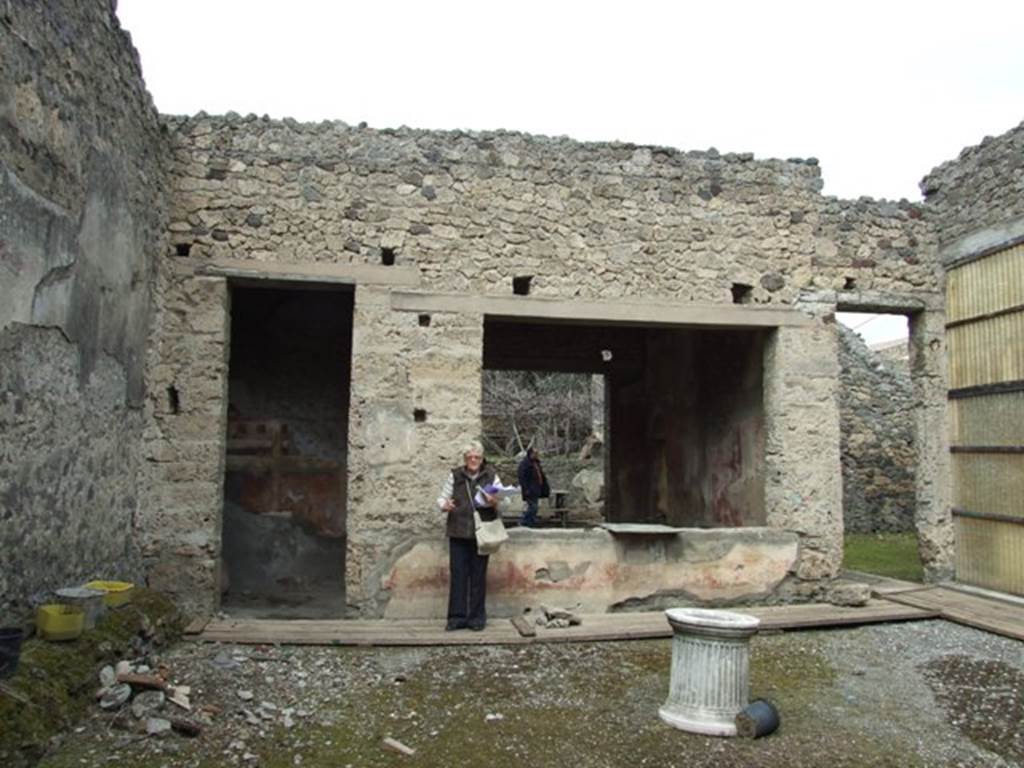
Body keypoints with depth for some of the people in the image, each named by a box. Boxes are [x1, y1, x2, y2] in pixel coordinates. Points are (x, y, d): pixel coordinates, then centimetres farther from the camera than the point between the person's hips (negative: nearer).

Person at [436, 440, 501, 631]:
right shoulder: (455, 475, 4)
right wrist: (445, 505, -17)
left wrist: (495, 502, -21)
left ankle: (477, 617, 15)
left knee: (478, 575, 4)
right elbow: (442, 498, 6)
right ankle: (457, 617, 10)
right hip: (458, 533, 1)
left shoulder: (491, 476, 3)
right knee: (457, 574, 1)